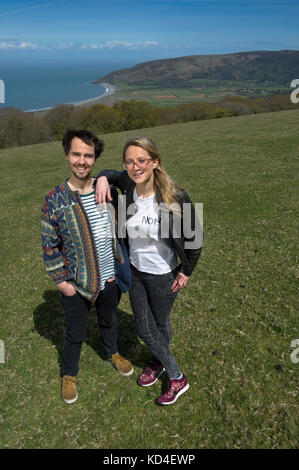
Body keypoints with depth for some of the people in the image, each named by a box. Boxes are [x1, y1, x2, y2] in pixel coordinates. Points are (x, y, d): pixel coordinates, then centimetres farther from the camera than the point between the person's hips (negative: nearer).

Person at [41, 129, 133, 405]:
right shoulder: (55, 200, -15)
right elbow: (49, 245, -9)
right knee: (75, 333, 16)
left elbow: (120, 225, 8)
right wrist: (61, 281, -10)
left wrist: (123, 263, 8)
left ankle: (113, 353, 56)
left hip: (110, 278, 3)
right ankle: (69, 374, 44)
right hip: (77, 284, -2)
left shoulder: (107, 190, -7)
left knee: (109, 320, 27)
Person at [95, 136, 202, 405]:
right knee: (145, 330, 16)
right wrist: (103, 178, -11)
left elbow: (194, 237, -12)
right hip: (135, 272, 5)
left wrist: (186, 272, -5)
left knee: (161, 325, 18)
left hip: (163, 276, -5)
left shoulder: (175, 198, -26)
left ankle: (158, 362, 48)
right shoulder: (127, 185, -13)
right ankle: (176, 376, 40)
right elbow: (111, 174, 12)